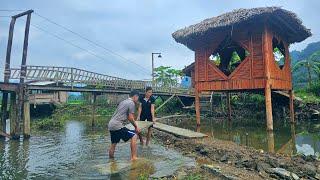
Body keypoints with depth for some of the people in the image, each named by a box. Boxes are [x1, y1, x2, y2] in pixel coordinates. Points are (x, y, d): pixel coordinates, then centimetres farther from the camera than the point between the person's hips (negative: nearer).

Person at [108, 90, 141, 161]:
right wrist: (136, 127, 3)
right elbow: (131, 118, -10)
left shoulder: (123, 102, 21)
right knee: (134, 136, -4)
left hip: (111, 125, 9)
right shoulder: (131, 103, -6)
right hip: (117, 126, -9)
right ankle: (133, 157, -5)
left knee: (113, 144, 19)